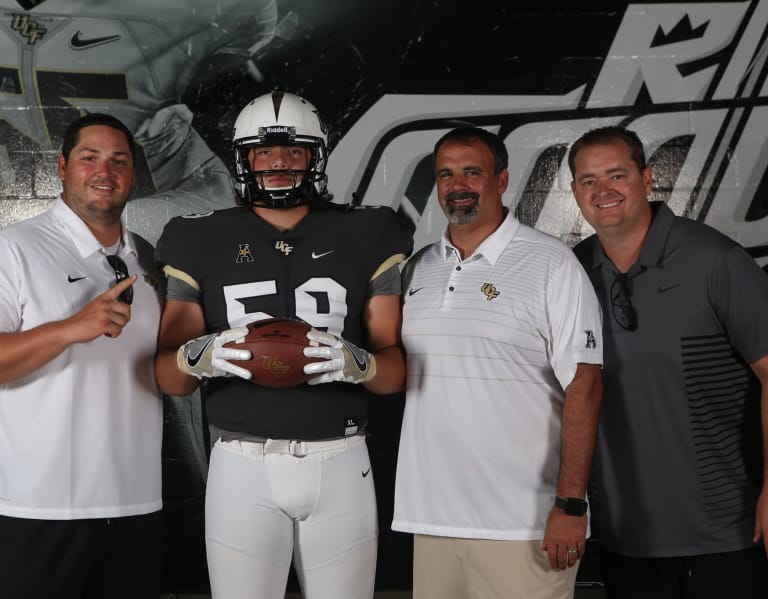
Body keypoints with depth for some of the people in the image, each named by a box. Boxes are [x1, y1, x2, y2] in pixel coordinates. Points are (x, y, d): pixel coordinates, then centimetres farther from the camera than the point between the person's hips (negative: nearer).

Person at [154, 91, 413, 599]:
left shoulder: (364, 239, 5)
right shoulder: (204, 244, 5)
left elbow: (395, 372, 3)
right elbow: (168, 377, 5)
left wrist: (355, 362, -19)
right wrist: (200, 356, -18)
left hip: (340, 465, 1)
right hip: (243, 467, 0)